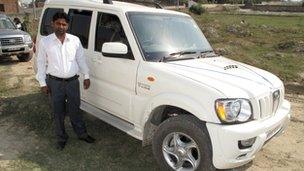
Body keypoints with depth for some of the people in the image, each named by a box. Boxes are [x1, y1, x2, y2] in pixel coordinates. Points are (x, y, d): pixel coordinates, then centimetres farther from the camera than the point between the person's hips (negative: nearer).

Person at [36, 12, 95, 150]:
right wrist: (43, 83, -2)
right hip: (55, 83, -1)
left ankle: (82, 134, 32)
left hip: (73, 81, 1)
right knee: (58, 112, 12)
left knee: (75, 110, 14)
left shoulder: (75, 40, -1)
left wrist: (86, 76, 5)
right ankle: (61, 138, 30)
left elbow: (81, 59, 7)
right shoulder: (45, 42, -5)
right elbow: (41, 63, -1)